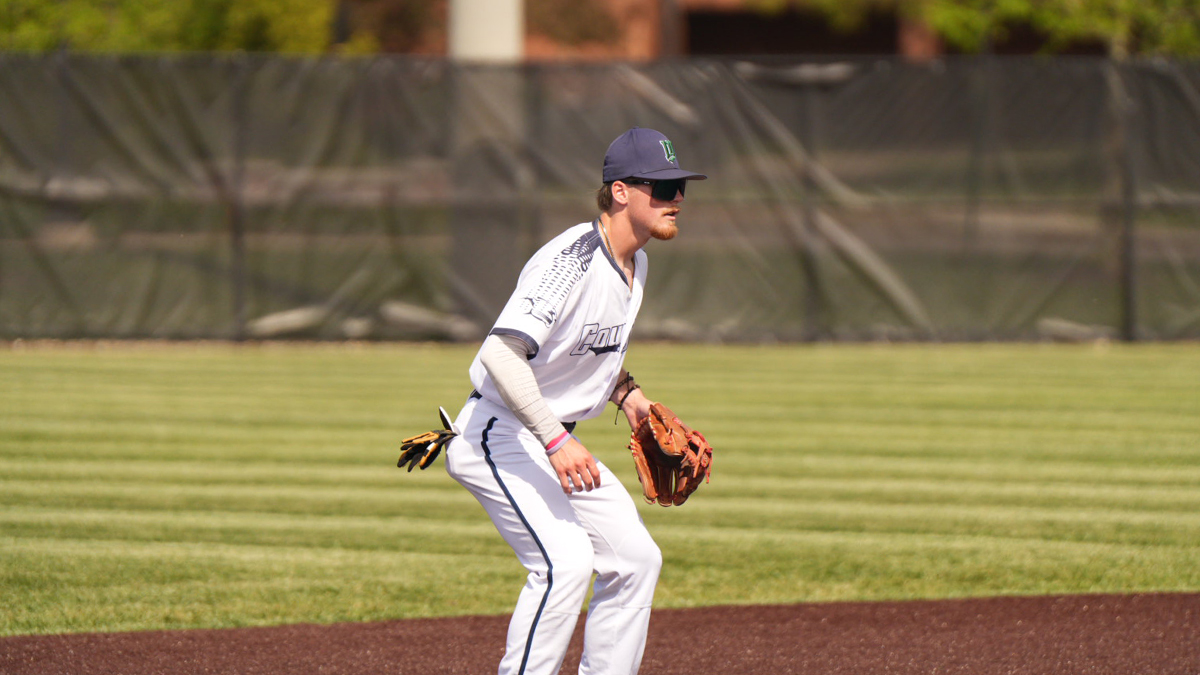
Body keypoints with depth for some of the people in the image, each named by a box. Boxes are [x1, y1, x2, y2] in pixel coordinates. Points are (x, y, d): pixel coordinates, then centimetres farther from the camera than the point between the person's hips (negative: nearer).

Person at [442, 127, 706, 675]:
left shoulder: (634, 263, 6)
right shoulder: (572, 259, -25)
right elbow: (502, 353, -35)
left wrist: (628, 394, 6)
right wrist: (557, 443, -39)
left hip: (551, 440, 10)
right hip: (498, 433, -10)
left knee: (635, 558, 9)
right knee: (565, 558, -25)